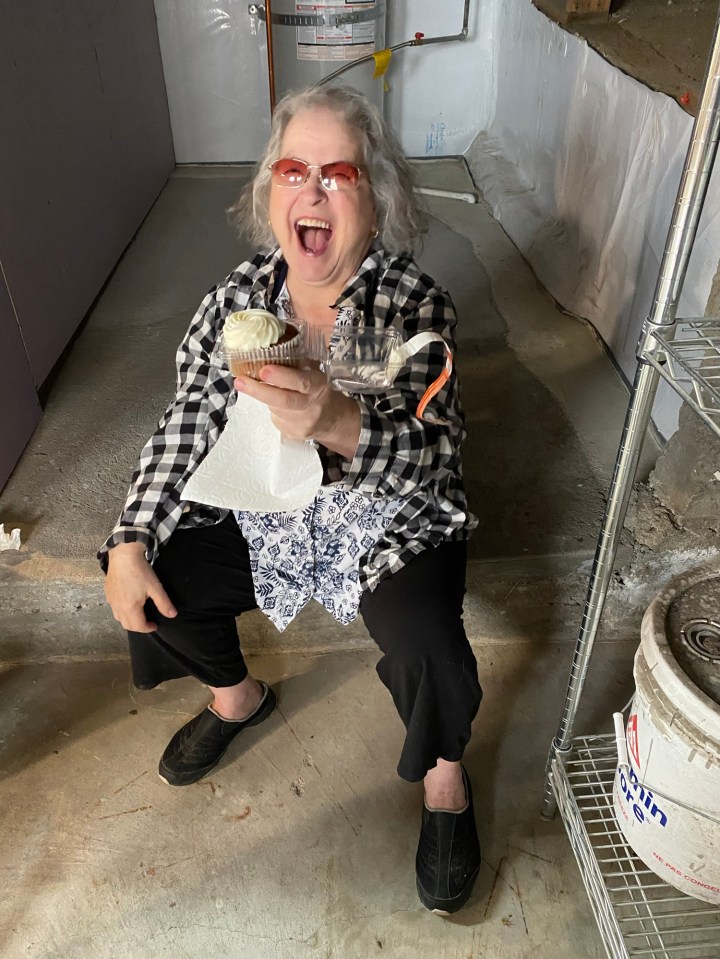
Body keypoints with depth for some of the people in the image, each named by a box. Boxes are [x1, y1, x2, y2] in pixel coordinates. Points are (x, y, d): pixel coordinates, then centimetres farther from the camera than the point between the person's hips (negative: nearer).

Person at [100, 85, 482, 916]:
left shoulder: (416, 305, -16)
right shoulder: (235, 299, -5)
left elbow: (431, 460, -27)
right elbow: (187, 426, -1)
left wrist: (338, 424, -49)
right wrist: (131, 542, -11)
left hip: (389, 527, -4)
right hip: (262, 514, 4)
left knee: (427, 647, -27)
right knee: (149, 591, -6)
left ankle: (444, 771, 11)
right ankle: (238, 697, 27)